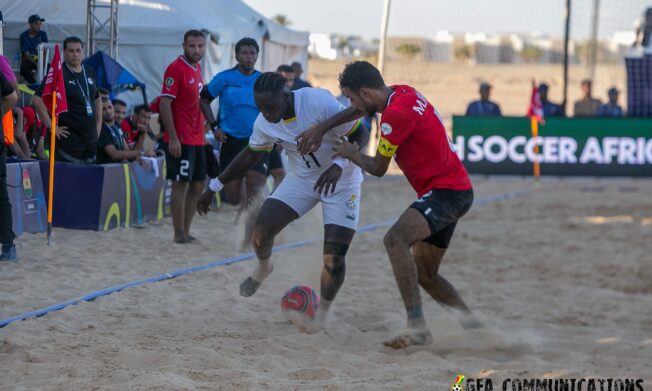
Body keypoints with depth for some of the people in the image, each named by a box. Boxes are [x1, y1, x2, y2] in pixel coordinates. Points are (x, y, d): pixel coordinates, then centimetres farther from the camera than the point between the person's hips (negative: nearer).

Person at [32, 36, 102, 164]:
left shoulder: (90, 72, 13)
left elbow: (97, 99, 27)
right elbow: (37, 99, -16)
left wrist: (99, 123, 17)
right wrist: (51, 126, -16)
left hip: (90, 139, 7)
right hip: (68, 138, -7)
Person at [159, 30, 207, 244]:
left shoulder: (197, 68, 14)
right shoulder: (176, 68, -12)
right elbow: (165, 104, -16)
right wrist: (173, 138, -20)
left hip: (197, 139, 9)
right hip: (180, 141, -9)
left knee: (198, 186, 10)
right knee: (181, 185, -6)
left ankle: (186, 231, 16)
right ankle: (179, 234, -1)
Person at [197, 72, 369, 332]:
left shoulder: (319, 103, -31)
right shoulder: (264, 123, -13)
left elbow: (360, 135, -23)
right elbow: (251, 155, 7)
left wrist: (339, 165, -40)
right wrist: (215, 186, 9)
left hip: (340, 181, -4)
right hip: (301, 178, 4)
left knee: (333, 259, -12)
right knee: (261, 231, -14)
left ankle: (323, 311, 16)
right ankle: (263, 268, 22)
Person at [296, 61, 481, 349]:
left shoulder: (396, 114, -19)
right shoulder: (400, 93, 9)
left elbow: (378, 168, -8)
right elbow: (359, 110, 28)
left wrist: (352, 154, 11)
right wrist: (320, 129, 22)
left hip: (446, 190, -11)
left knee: (396, 239, -31)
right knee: (423, 274, 16)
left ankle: (417, 327, -37)